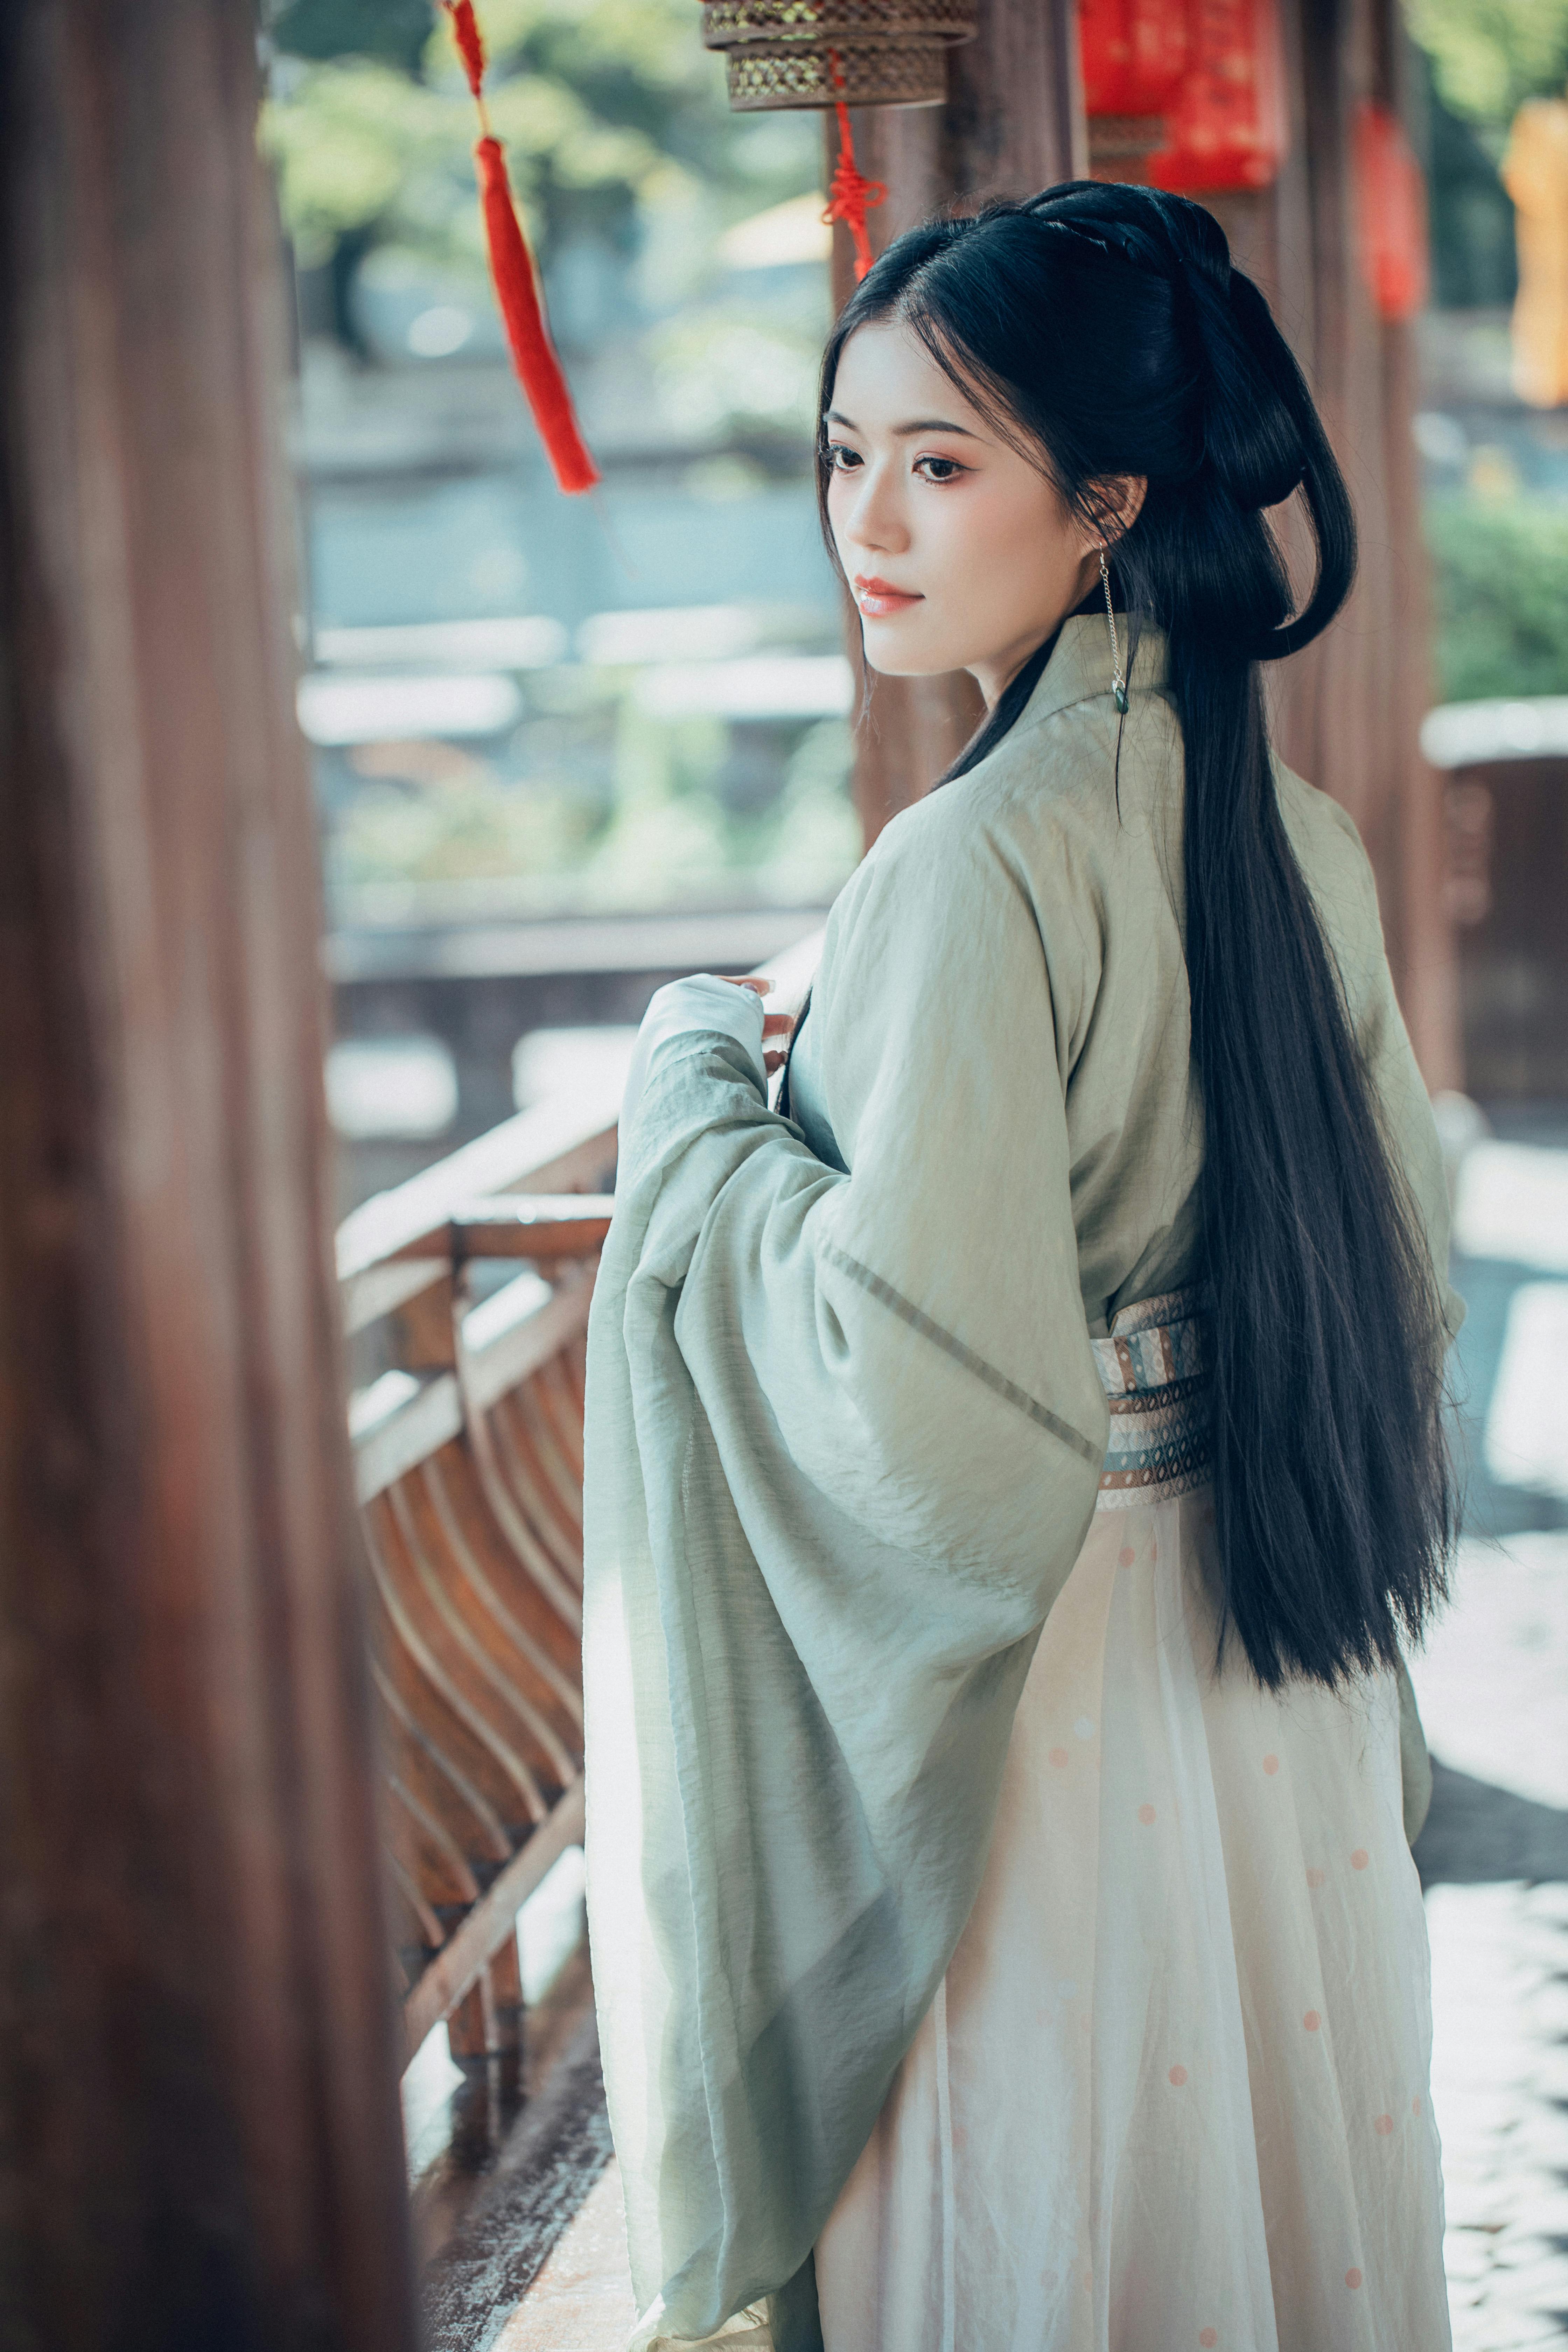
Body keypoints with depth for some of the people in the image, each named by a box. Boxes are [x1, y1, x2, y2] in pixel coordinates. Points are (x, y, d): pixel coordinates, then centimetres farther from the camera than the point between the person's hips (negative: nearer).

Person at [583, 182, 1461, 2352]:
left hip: (1056, 1708, -7)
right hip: (1290, 1685, 7)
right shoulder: (1289, 829, 1)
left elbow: (908, 1381, -26)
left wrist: (702, 1095, -13)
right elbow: (1410, 1276, 10)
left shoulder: (980, 866, -23)